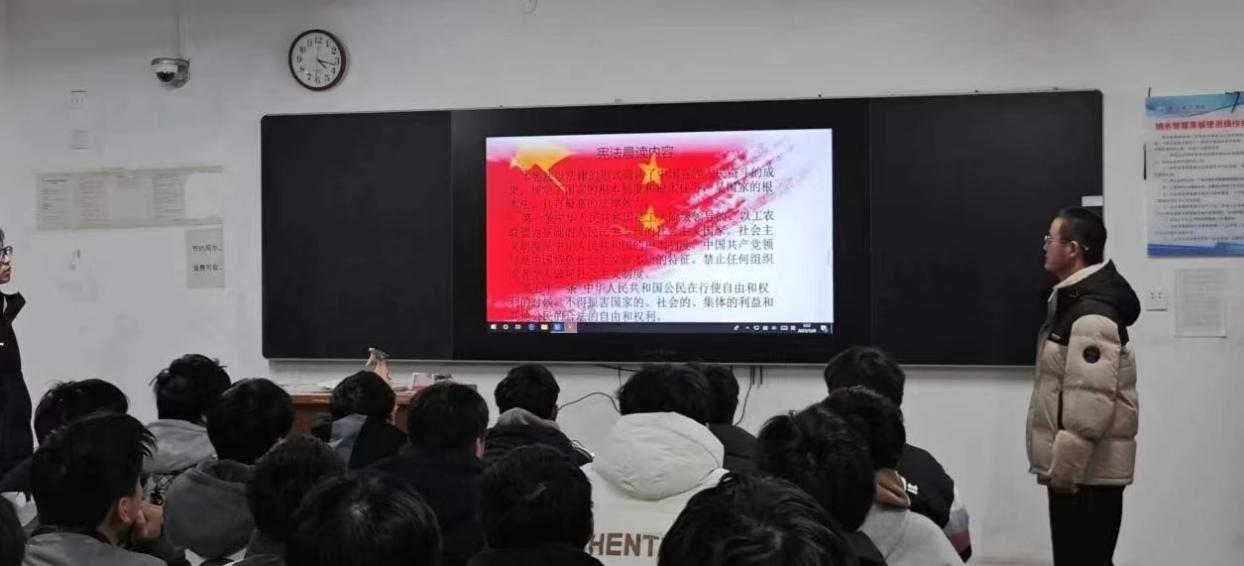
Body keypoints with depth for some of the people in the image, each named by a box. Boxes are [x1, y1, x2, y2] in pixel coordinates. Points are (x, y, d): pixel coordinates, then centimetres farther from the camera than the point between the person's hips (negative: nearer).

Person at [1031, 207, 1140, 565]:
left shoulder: (1093, 314, -19)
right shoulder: (1073, 301, 13)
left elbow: (1092, 401, -26)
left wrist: (1064, 466, -22)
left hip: (1087, 472, -10)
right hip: (1074, 466, 10)